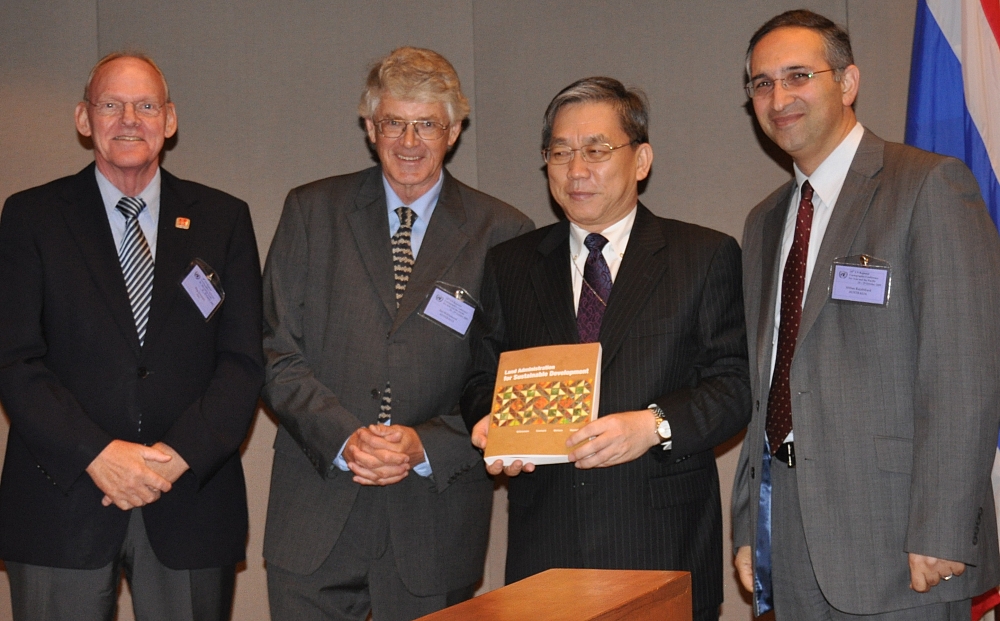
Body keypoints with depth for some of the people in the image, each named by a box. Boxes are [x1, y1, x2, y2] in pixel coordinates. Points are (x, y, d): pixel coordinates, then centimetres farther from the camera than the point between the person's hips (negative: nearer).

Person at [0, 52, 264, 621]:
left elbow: (245, 360, 2)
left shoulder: (224, 219, 8)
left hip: (191, 502, 1)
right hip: (62, 504, -1)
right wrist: (95, 454, -15)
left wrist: (181, 453, -12)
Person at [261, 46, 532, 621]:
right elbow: (277, 355, 1)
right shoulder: (311, 212, 6)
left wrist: (426, 445, -14)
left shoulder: (503, 234, 2)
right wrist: (342, 438, -13)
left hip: (436, 523, -1)